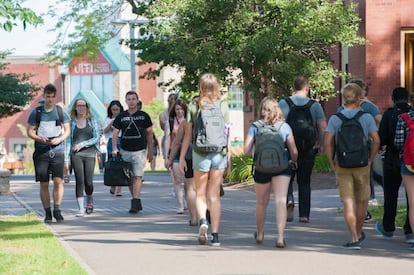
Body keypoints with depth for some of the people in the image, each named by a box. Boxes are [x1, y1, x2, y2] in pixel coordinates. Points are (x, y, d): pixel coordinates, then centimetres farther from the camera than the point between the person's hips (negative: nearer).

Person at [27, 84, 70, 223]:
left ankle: (57, 210, -6)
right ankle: (47, 213, 10)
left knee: (58, 180, -13)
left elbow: (67, 130, 10)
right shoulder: (36, 112, 4)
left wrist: (59, 139, -10)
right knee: (44, 184, 3)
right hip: (41, 152, 0)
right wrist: (40, 139, -13)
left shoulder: (61, 112, 5)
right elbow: (30, 131, 6)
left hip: (57, 151, 0)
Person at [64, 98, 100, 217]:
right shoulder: (72, 122, 9)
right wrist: (66, 159, 1)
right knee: (79, 181, -9)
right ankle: (81, 208, -5)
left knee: (88, 181, -3)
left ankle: (90, 201, 26)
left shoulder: (92, 121, 8)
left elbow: (97, 138, 1)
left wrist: (82, 144, -10)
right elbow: (68, 141, 7)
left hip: (89, 154, 0)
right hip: (76, 155, 0)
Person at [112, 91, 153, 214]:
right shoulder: (121, 116, 6)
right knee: (129, 178, 7)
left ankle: (135, 203, -18)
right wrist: (114, 149, -7)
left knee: (137, 176, -13)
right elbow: (115, 133, 7)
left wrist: (150, 152, 7)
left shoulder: (144, 116, 3)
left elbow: (149, 134, 8)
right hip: (125, 151, 3)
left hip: (140, 151, -3)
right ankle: (137, 202, 17)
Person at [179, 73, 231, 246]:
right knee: (214, 195, 7)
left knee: (200, 193, 11)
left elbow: (188, 135, -1)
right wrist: (229, 155, 9)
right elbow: (227, 133, 1)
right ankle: (215, 235, 3)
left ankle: (203, 221, -16)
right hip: (219, 153, 1)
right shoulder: (223, 106, 1)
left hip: (200, 154, -1)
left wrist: (182, 157, 5)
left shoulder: (194, 107, -2)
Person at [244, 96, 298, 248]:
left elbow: (246, 150, -7)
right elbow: (294, 151, 0)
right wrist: (293, 161, 21)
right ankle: (280, 237, -16)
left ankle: (260, 234, 35)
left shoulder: (255, 127, 0)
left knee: (261, 203, 18)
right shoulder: (284, 127, 1)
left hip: (261, 169, 1)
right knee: (280, 201, -4)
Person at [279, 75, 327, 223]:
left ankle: (289, 200, -16)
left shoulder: (283, 104, -3)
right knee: (304, 182, 11)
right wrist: (320, 145, 10)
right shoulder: (315, 105, -1)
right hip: (308, 150, 1)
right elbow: (323, 127, -4)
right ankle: (304, 214, 9)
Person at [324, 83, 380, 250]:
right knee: (362, 200, 17)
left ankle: (354, 238, -9)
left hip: (342, 165, 0)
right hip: (361, 164, 0)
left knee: (348, 202, -1)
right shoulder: (366, 117, -2)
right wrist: (370, 160, 2)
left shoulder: (335, 118, 0)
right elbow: (376, 141, -9)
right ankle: (358, 233, 32)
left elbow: (327, 143, -8)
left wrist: (332, 164, 0)